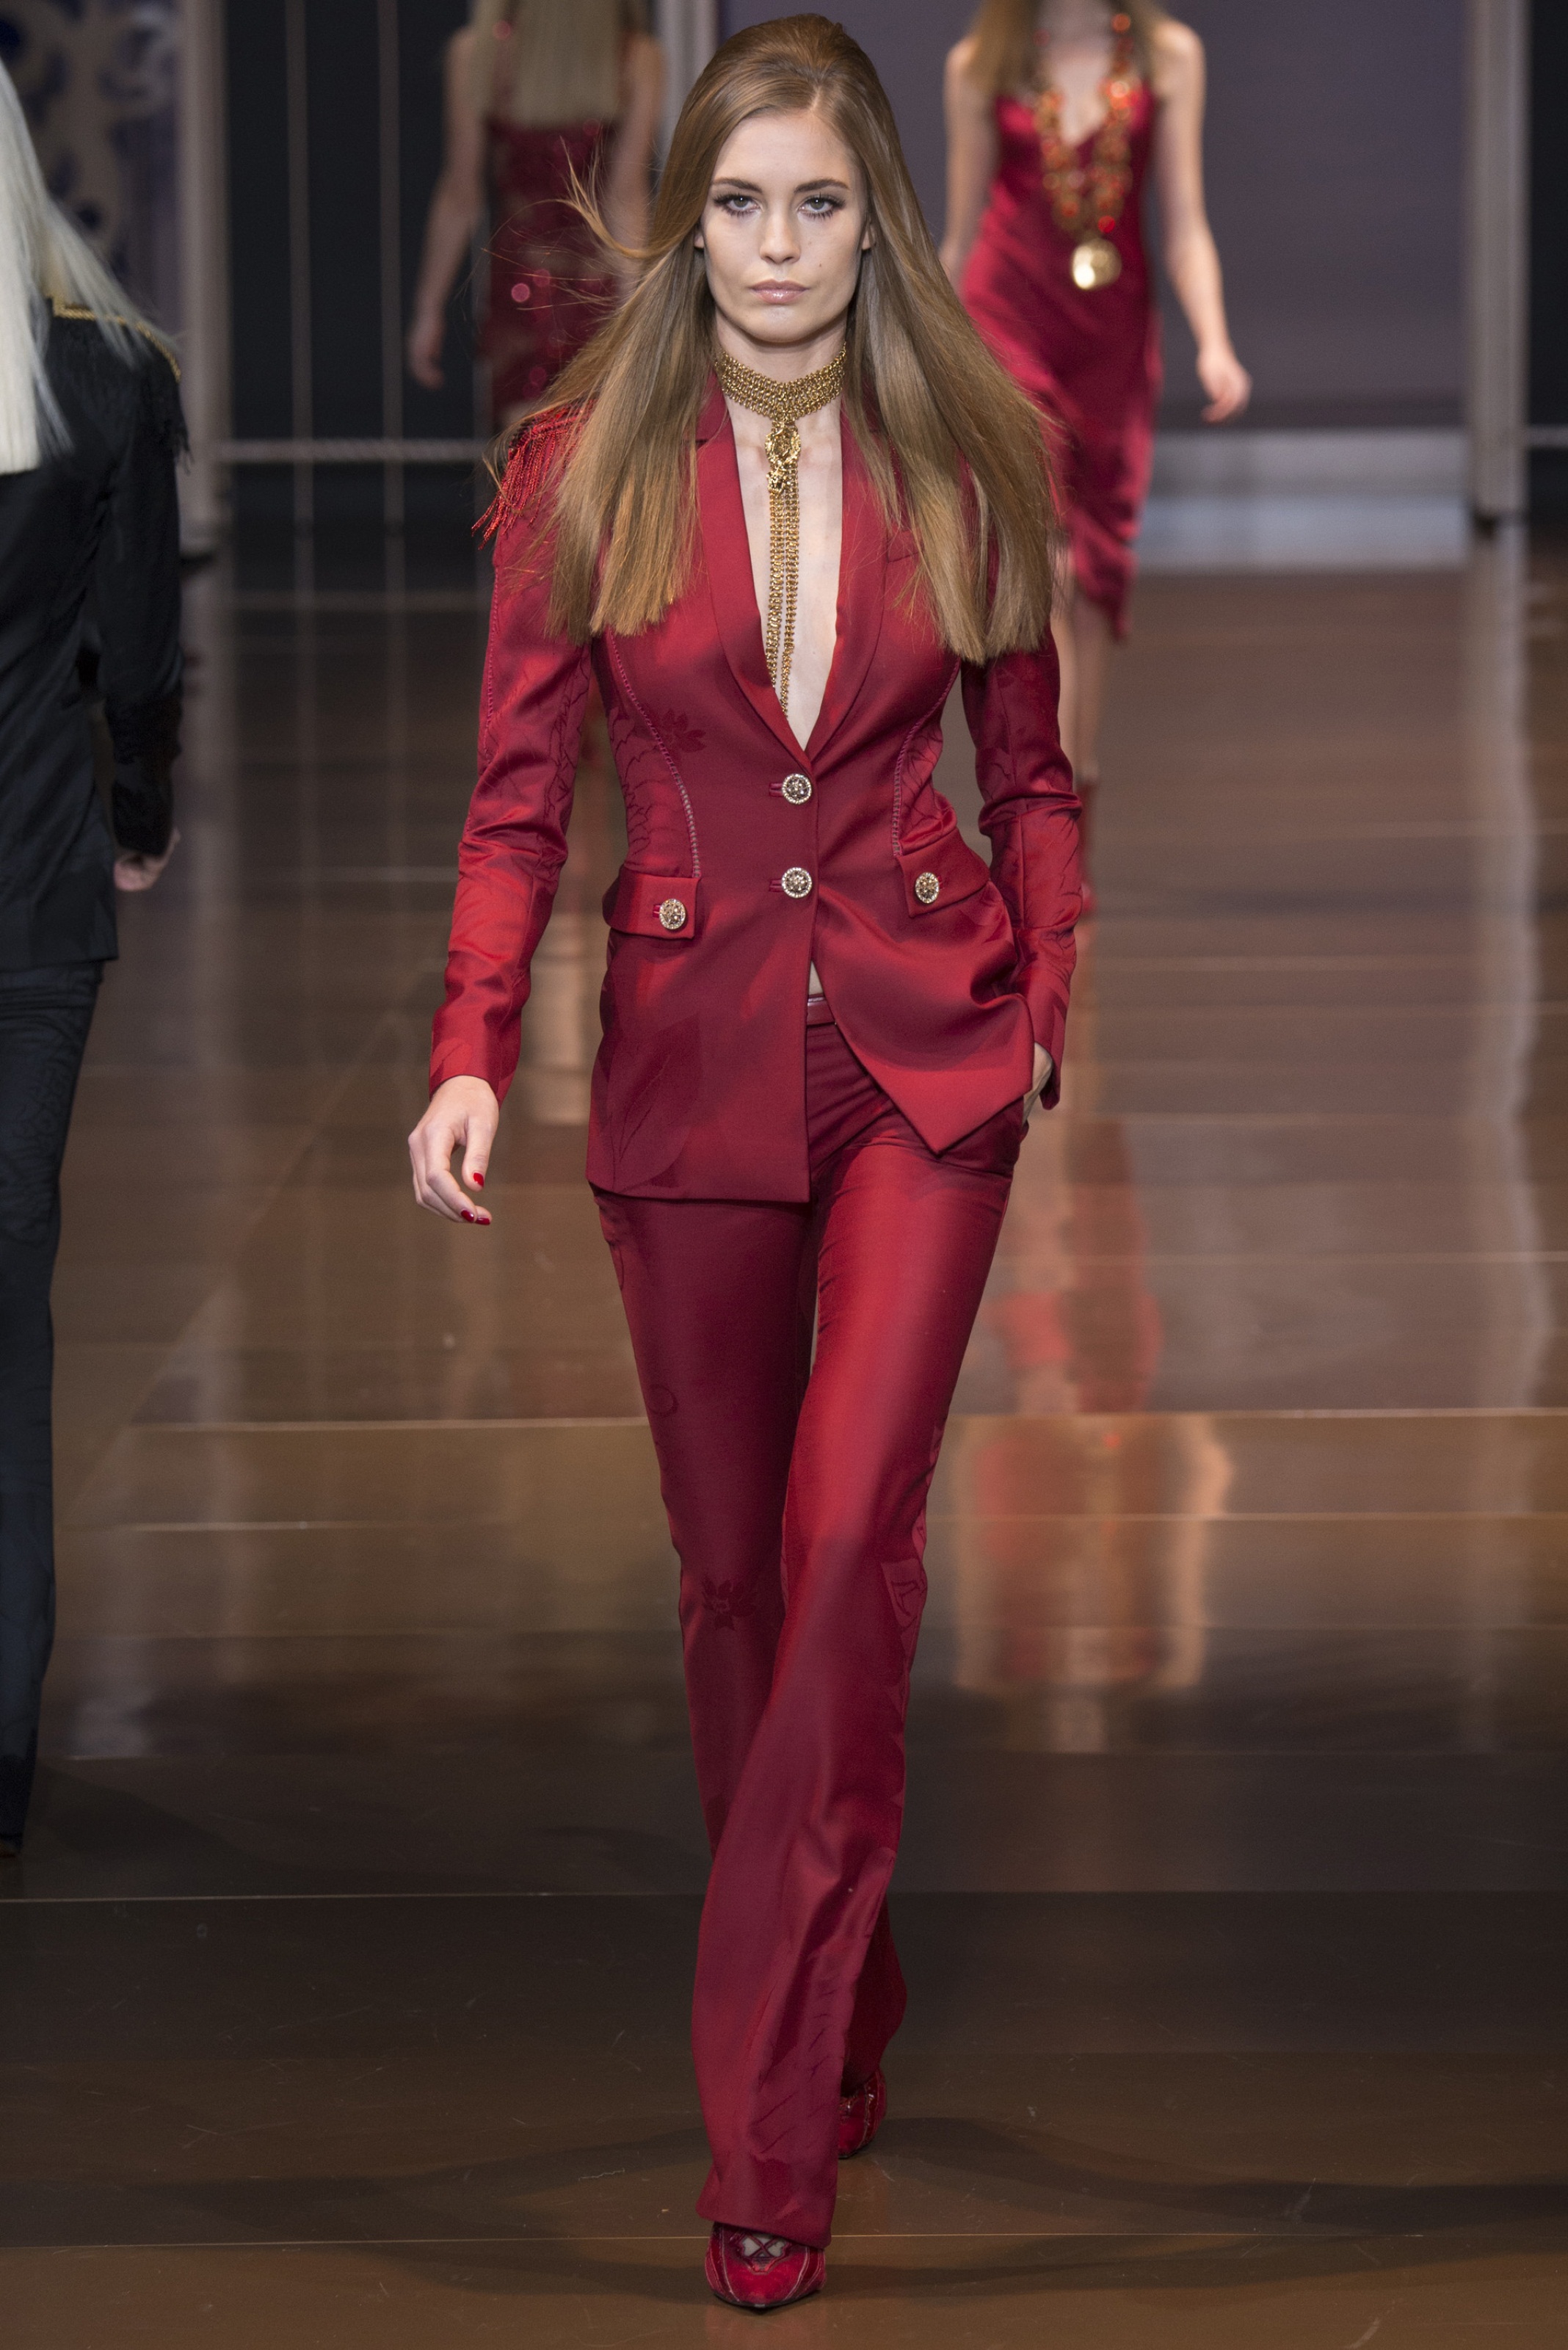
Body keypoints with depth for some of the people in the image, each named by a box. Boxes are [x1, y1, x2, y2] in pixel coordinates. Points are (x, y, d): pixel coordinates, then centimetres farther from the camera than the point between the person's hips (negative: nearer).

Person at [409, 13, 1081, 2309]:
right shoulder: (585, 466, 0)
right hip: (692, 1052, 1)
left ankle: (774, 2114, -11)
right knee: (734, 1570, 8)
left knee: (851, 1538, -14)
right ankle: (838, 2028, 25)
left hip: (922, 1050, -1)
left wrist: (1053, 1008, 0)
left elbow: (1032, 771, 11)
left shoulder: (965, 457, 2)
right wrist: (473, 1051, -10)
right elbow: (520, 794, 1)